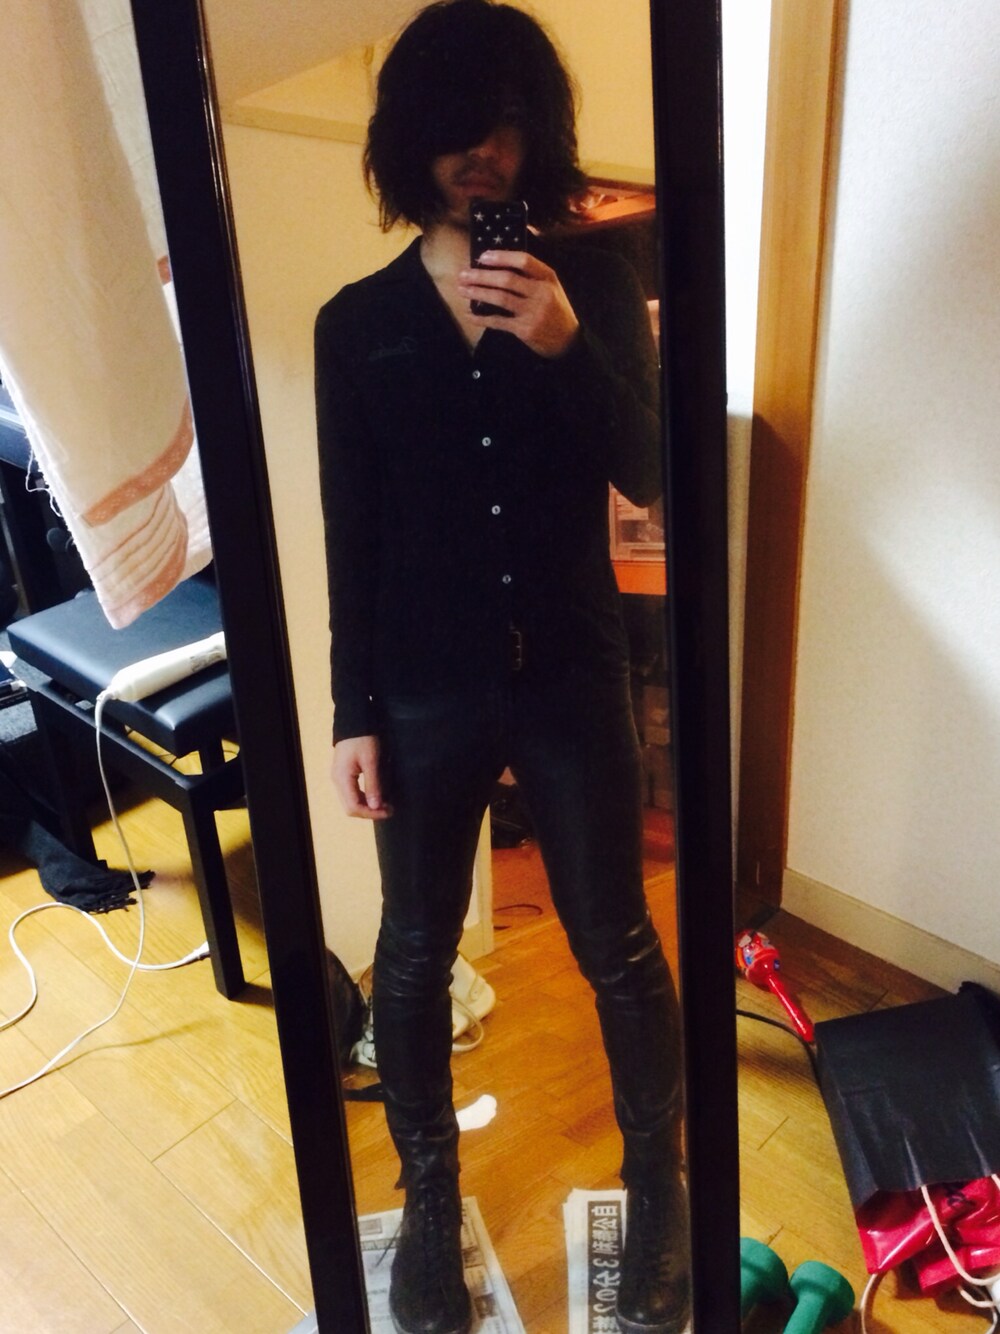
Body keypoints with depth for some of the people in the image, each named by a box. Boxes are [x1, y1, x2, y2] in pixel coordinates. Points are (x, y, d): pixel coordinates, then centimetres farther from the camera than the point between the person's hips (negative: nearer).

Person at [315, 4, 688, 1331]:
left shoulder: (596, 286, 2)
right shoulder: (358, 322, 2)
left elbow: (647, 474, -6)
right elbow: (350, 538, 2)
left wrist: (567, 347, -22)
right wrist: (355, 712, 0)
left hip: (573, 676, 0)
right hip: (426, 692, 1)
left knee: (618, 947, 12)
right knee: (414, 956, 13)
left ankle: (659, 1187, 38)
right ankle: (430, 1197, 39)